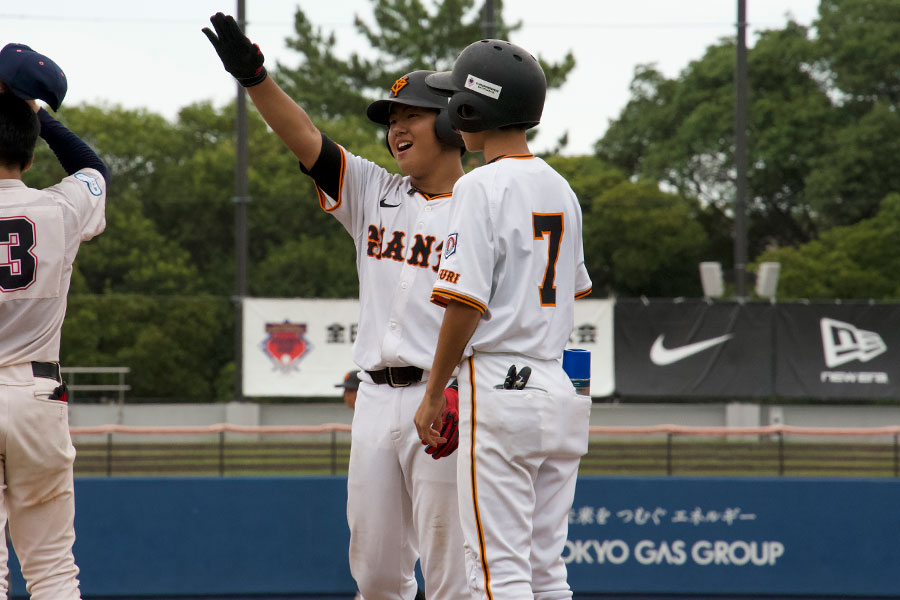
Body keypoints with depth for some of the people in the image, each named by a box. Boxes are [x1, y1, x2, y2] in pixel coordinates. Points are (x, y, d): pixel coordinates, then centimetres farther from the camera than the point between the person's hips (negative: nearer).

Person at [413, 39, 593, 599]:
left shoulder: (481, 187, -11)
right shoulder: (561, 189, 14)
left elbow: (466, 304, -15)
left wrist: (434, 393, -6)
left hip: (500, 389, -8)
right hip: (562, 390, 8)